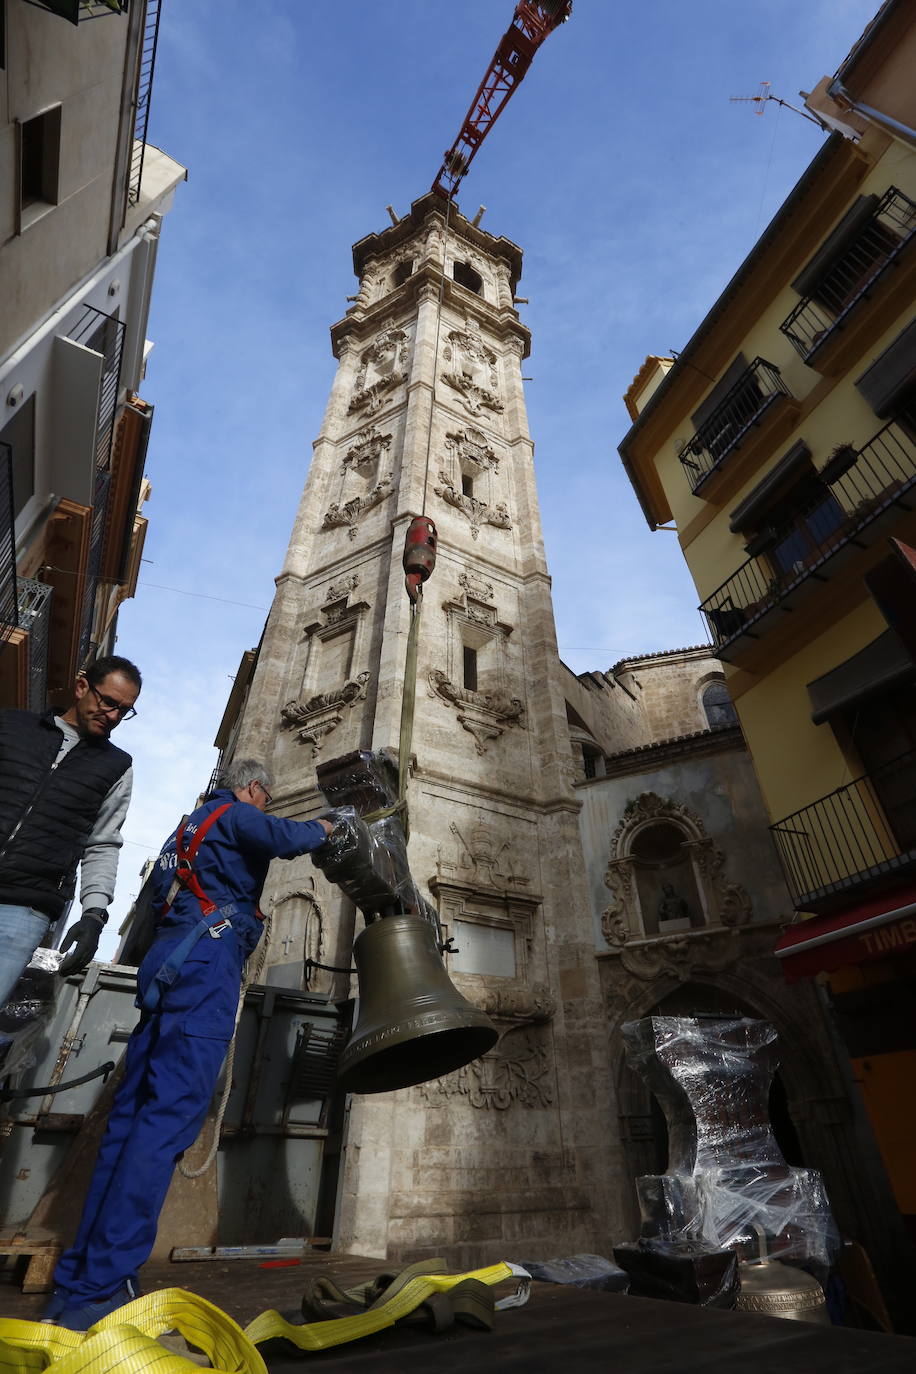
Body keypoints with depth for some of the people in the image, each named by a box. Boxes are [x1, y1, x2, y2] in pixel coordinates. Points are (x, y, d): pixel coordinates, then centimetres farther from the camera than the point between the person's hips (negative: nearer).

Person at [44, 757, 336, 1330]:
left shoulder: (192, 823, 27)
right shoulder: (236, 814, 0)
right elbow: (285, 839, -19)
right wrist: (323, 827, -1)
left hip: (167, 960, 9)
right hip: (208, 956, -9)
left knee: (134, 1111, 7)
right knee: (171, 1111, -13)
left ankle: (76, 1280, 10)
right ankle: (99, 1291, -17)